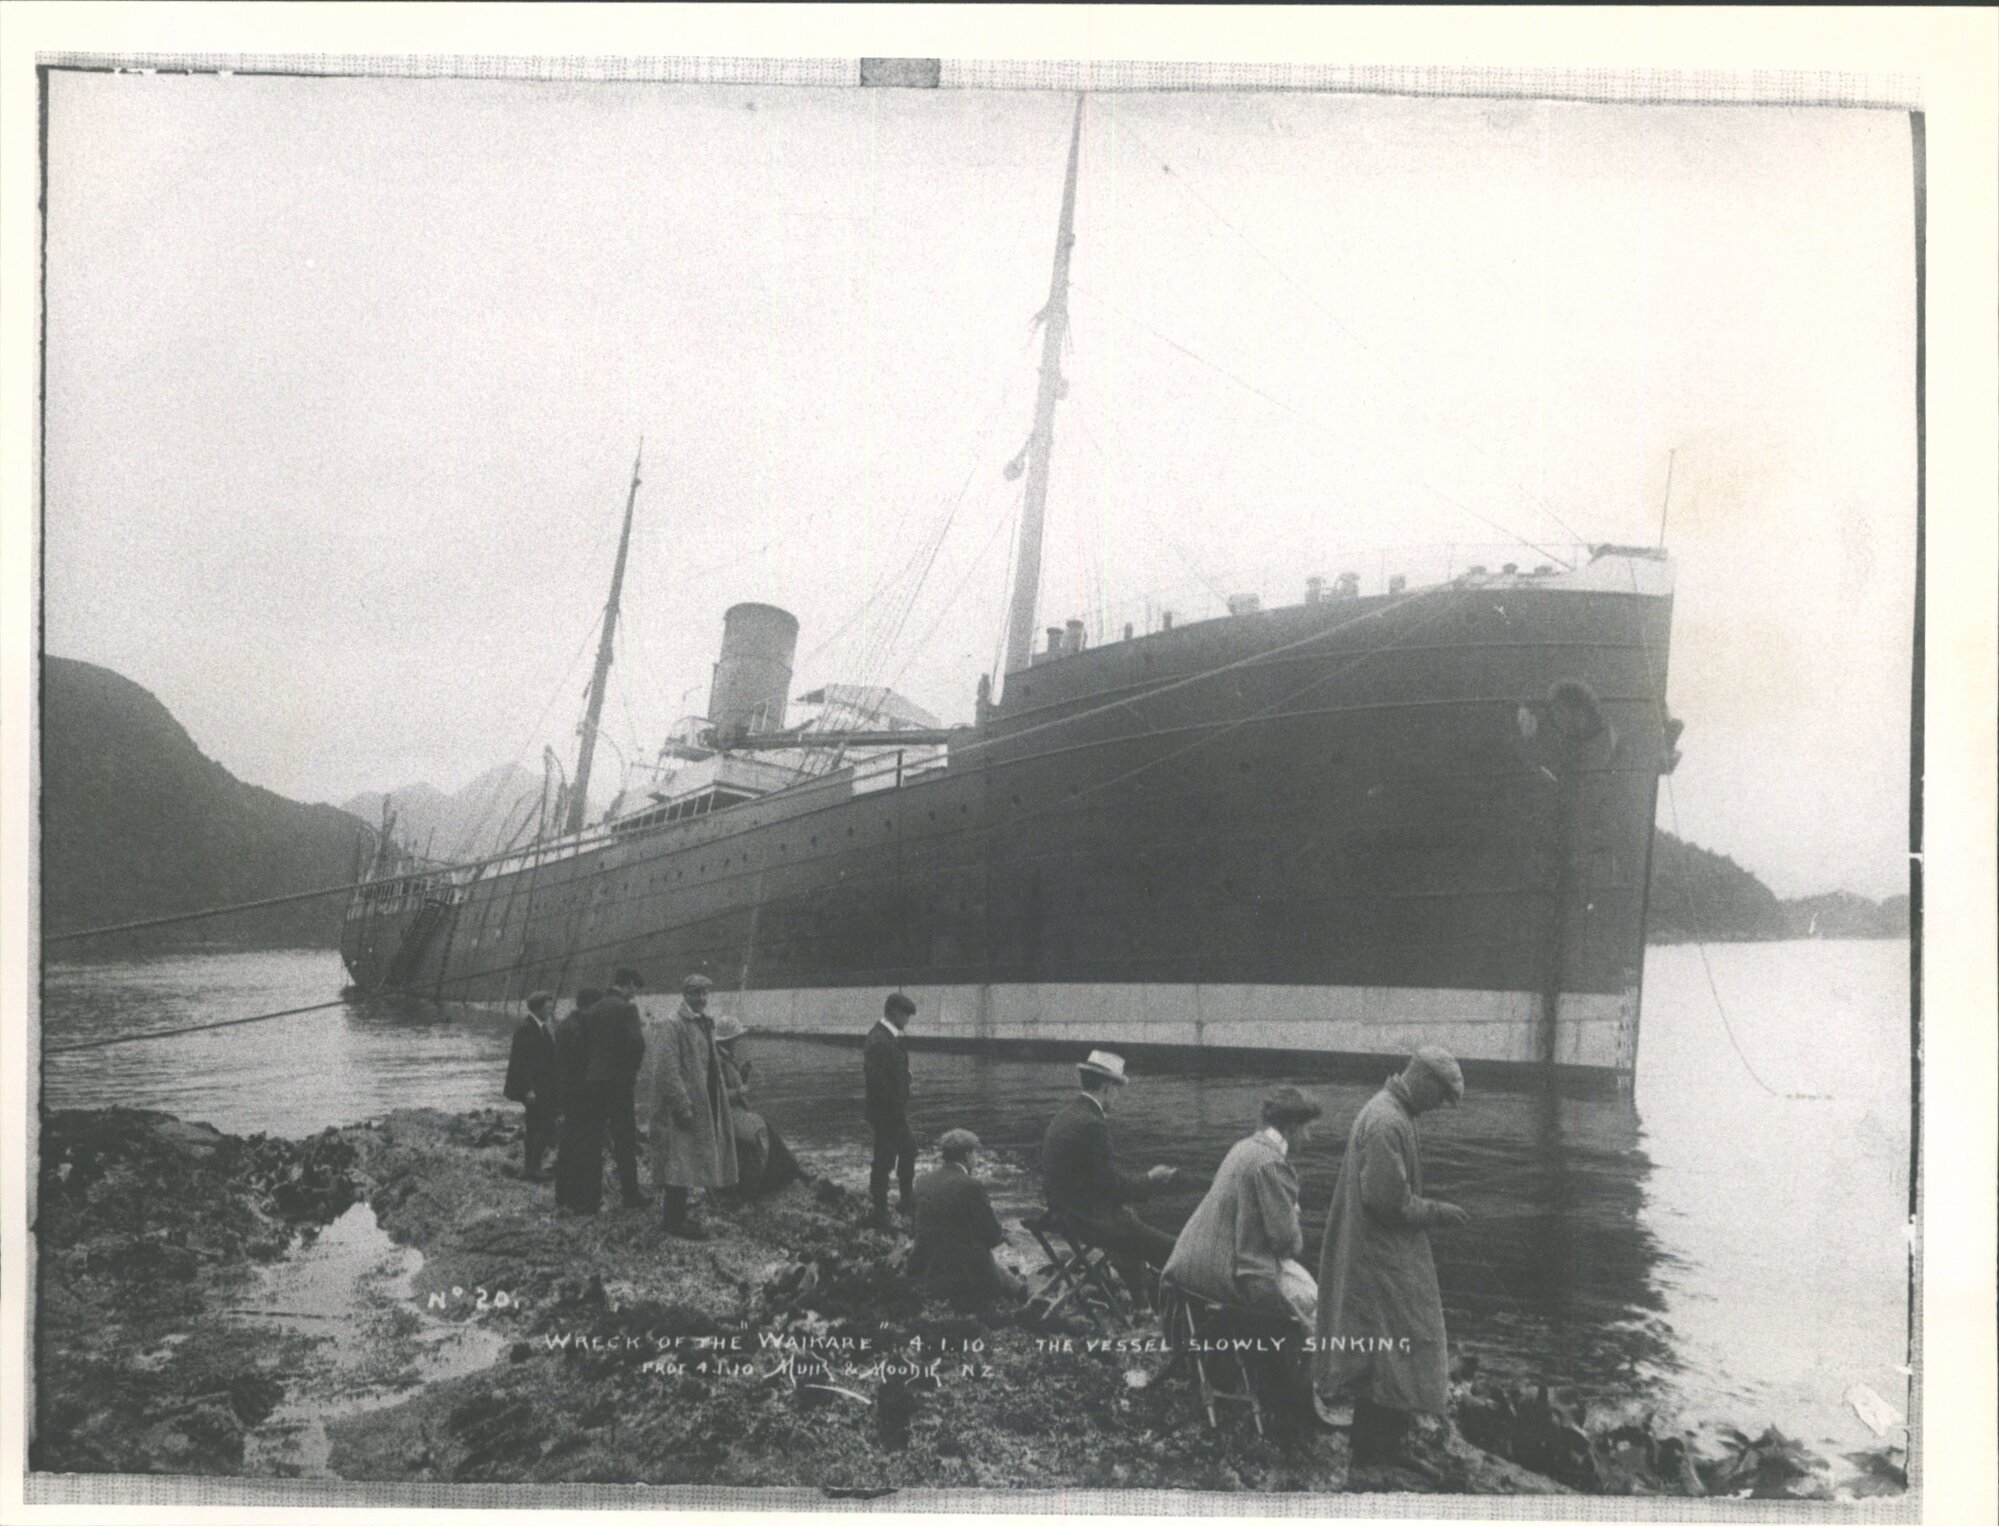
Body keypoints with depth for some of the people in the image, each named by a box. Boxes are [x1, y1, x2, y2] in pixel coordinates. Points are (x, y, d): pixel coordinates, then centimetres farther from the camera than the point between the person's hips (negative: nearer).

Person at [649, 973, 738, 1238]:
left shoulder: (704, 1024, 15)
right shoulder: (673, 1025, -13)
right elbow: (667, 1070, -19)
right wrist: (683, 1106, -21)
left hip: (703, 1105, 9)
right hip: (682, 1108, -9)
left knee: (688, 1164, 13)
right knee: (680, 1164, -6)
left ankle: (676, 1214, 21)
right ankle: (675, 1221, -2)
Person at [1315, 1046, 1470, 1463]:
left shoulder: (1387, 1112, 11)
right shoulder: (1387, 1123, -23)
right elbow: (1385, 1198, -25)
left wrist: (1431, 1211, 15)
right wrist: (1437, 1213, -14)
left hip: (1378, 1253, 11)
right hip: (1381, 1256, -11)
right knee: (1389, 1348, -3)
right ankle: (1374, 1448, 5)